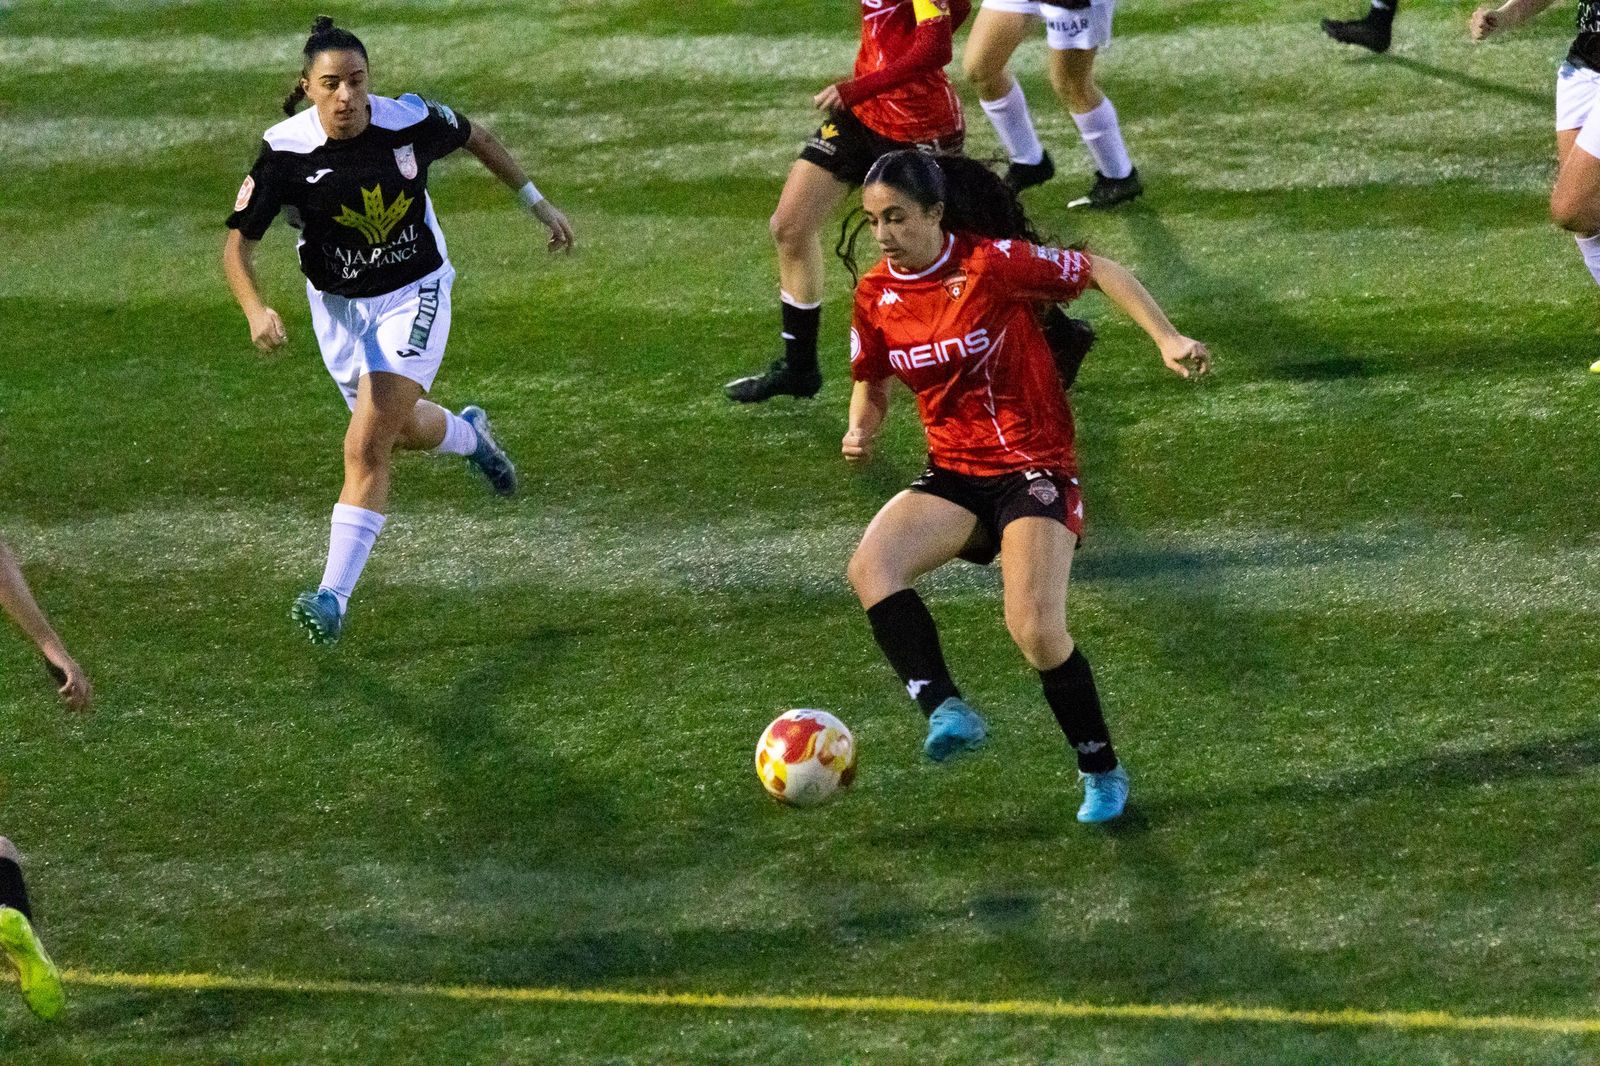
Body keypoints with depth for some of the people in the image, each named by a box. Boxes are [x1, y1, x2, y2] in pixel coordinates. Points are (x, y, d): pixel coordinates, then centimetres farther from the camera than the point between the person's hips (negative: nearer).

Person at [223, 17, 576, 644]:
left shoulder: (411, 121, -19)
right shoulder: (285, 152, -20)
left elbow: (476, 138, 3)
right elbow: (238, 241, -14)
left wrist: (537, 203, 11)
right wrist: (256, 310, -33)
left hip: (414, 295, -3)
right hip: (339, 308, 3)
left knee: (367, 445, -17)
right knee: (407, 430, 23)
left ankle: (334, 597, -17)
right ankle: (469, 435, 61)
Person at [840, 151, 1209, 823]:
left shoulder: (992, 264, -15)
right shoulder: (875, 295, 1)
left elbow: (1098, 271, -4)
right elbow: (871, 382, 16)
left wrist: (1167, 340, -11)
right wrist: (861, 429, -6)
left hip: (1034, 467, -5)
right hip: (953, 473, 5)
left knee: (1037, 632, -19)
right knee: (870, 568, -25)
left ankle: (1102, 771, 4)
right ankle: (945, 711, -29)